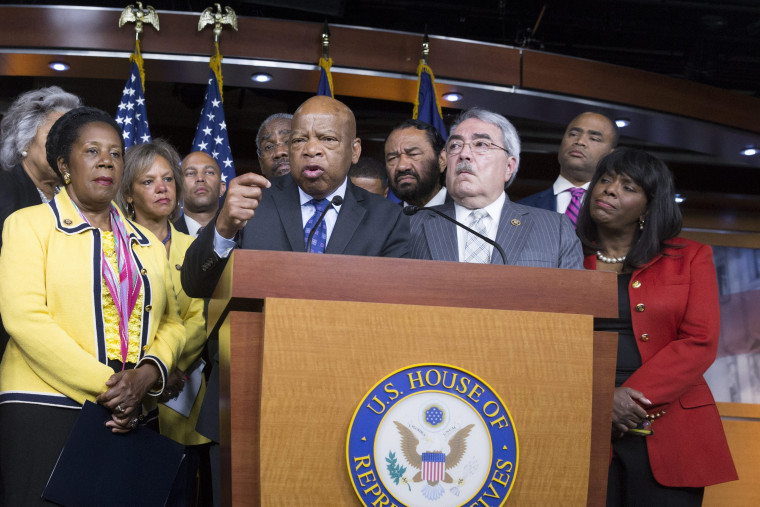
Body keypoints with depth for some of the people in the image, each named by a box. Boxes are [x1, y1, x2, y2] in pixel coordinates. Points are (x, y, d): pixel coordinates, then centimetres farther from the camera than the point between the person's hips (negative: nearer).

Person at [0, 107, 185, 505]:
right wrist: (104, 384, -14)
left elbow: (170, 323, 13)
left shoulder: (148, 245, 19)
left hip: (129, 417, 4)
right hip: (44, 411, -4)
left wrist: (148, 375, -9)